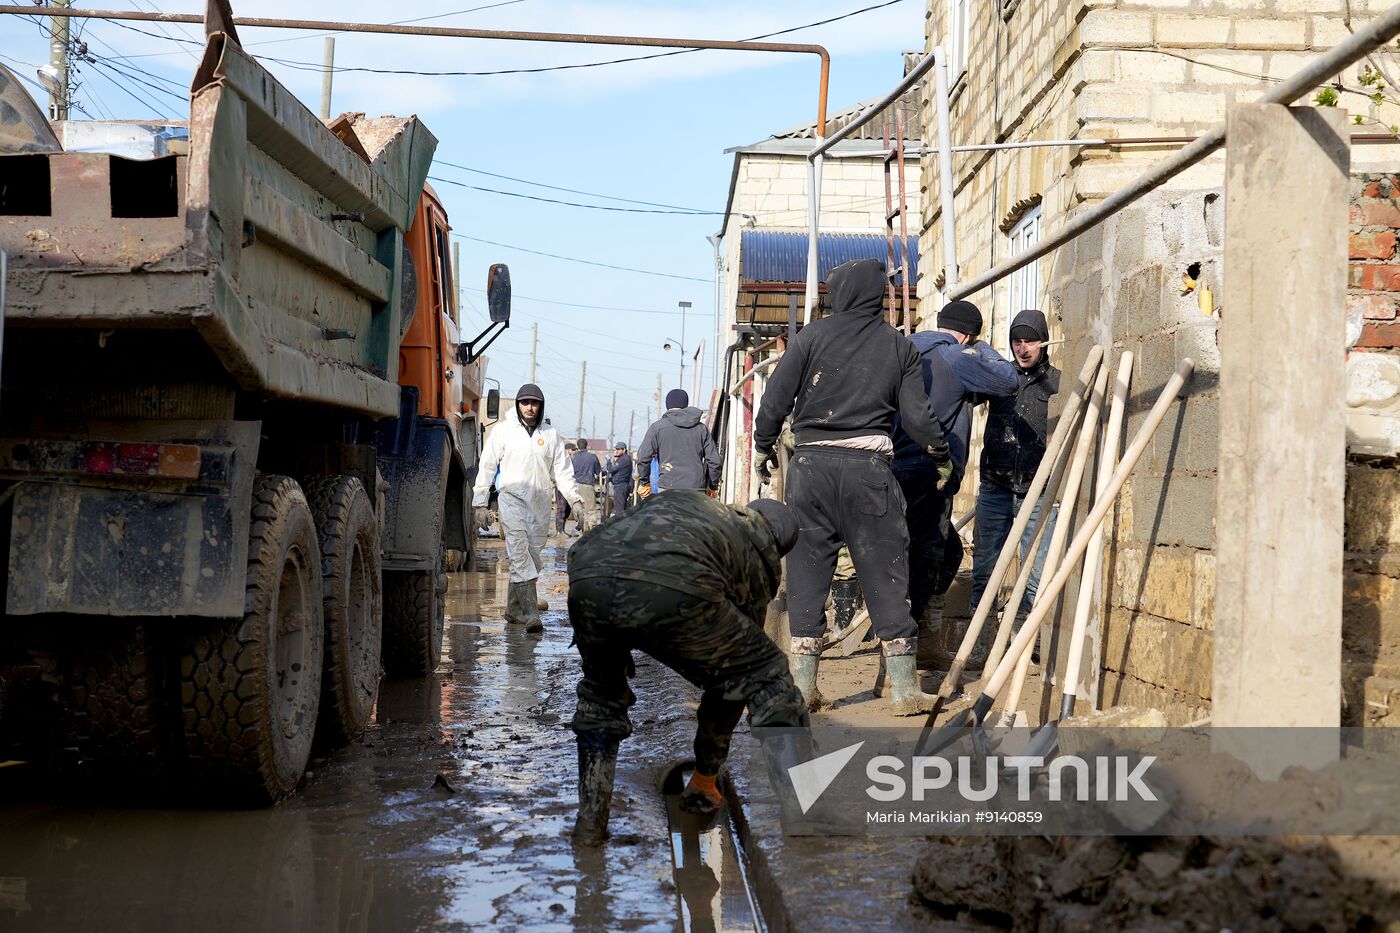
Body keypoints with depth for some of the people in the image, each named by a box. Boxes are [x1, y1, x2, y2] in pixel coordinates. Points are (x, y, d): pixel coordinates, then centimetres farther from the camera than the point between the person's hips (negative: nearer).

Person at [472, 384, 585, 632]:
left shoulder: (550, 434, 11)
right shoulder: (503, 430, 5)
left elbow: (562, 471, 13)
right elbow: (487, 468, 6)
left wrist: (575, 499, 0)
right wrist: (479, 504, 2)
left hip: (540, 503, 3)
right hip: (512, 499, -3)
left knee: (532, 557, 6)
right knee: (520, 556, -15)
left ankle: (514, 609, 19)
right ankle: (530, 614, -21)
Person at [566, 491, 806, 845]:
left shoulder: (681, 498, 42)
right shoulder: (760, 561, 32)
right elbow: (735, 658, 40)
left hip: (586, 581, 4)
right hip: (674, 591, -4)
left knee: (601, 693, 33)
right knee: (766, 678, 21)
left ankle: (590, 817, 30)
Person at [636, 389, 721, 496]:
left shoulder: (657, 427, 5)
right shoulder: (701, 428, 13)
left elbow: (643, 457, -1)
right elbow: (714, 460, 11)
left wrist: (644, 483, 11)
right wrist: (713, 486, 22)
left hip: (668, 488, -2)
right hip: (697, 488, 2)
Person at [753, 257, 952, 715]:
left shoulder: (813, 335, 3)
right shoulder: (899, 346, 6)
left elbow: (775, 399, 1)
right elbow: (918, 415, 2)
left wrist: (762, 447, 16)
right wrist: (943, 457, 18)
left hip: (810, 465, 0)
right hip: (868, 468, 0)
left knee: (806, 573, 6)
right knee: (885, 575, 4)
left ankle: (803, 687, 8)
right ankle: (904, 688, 5)